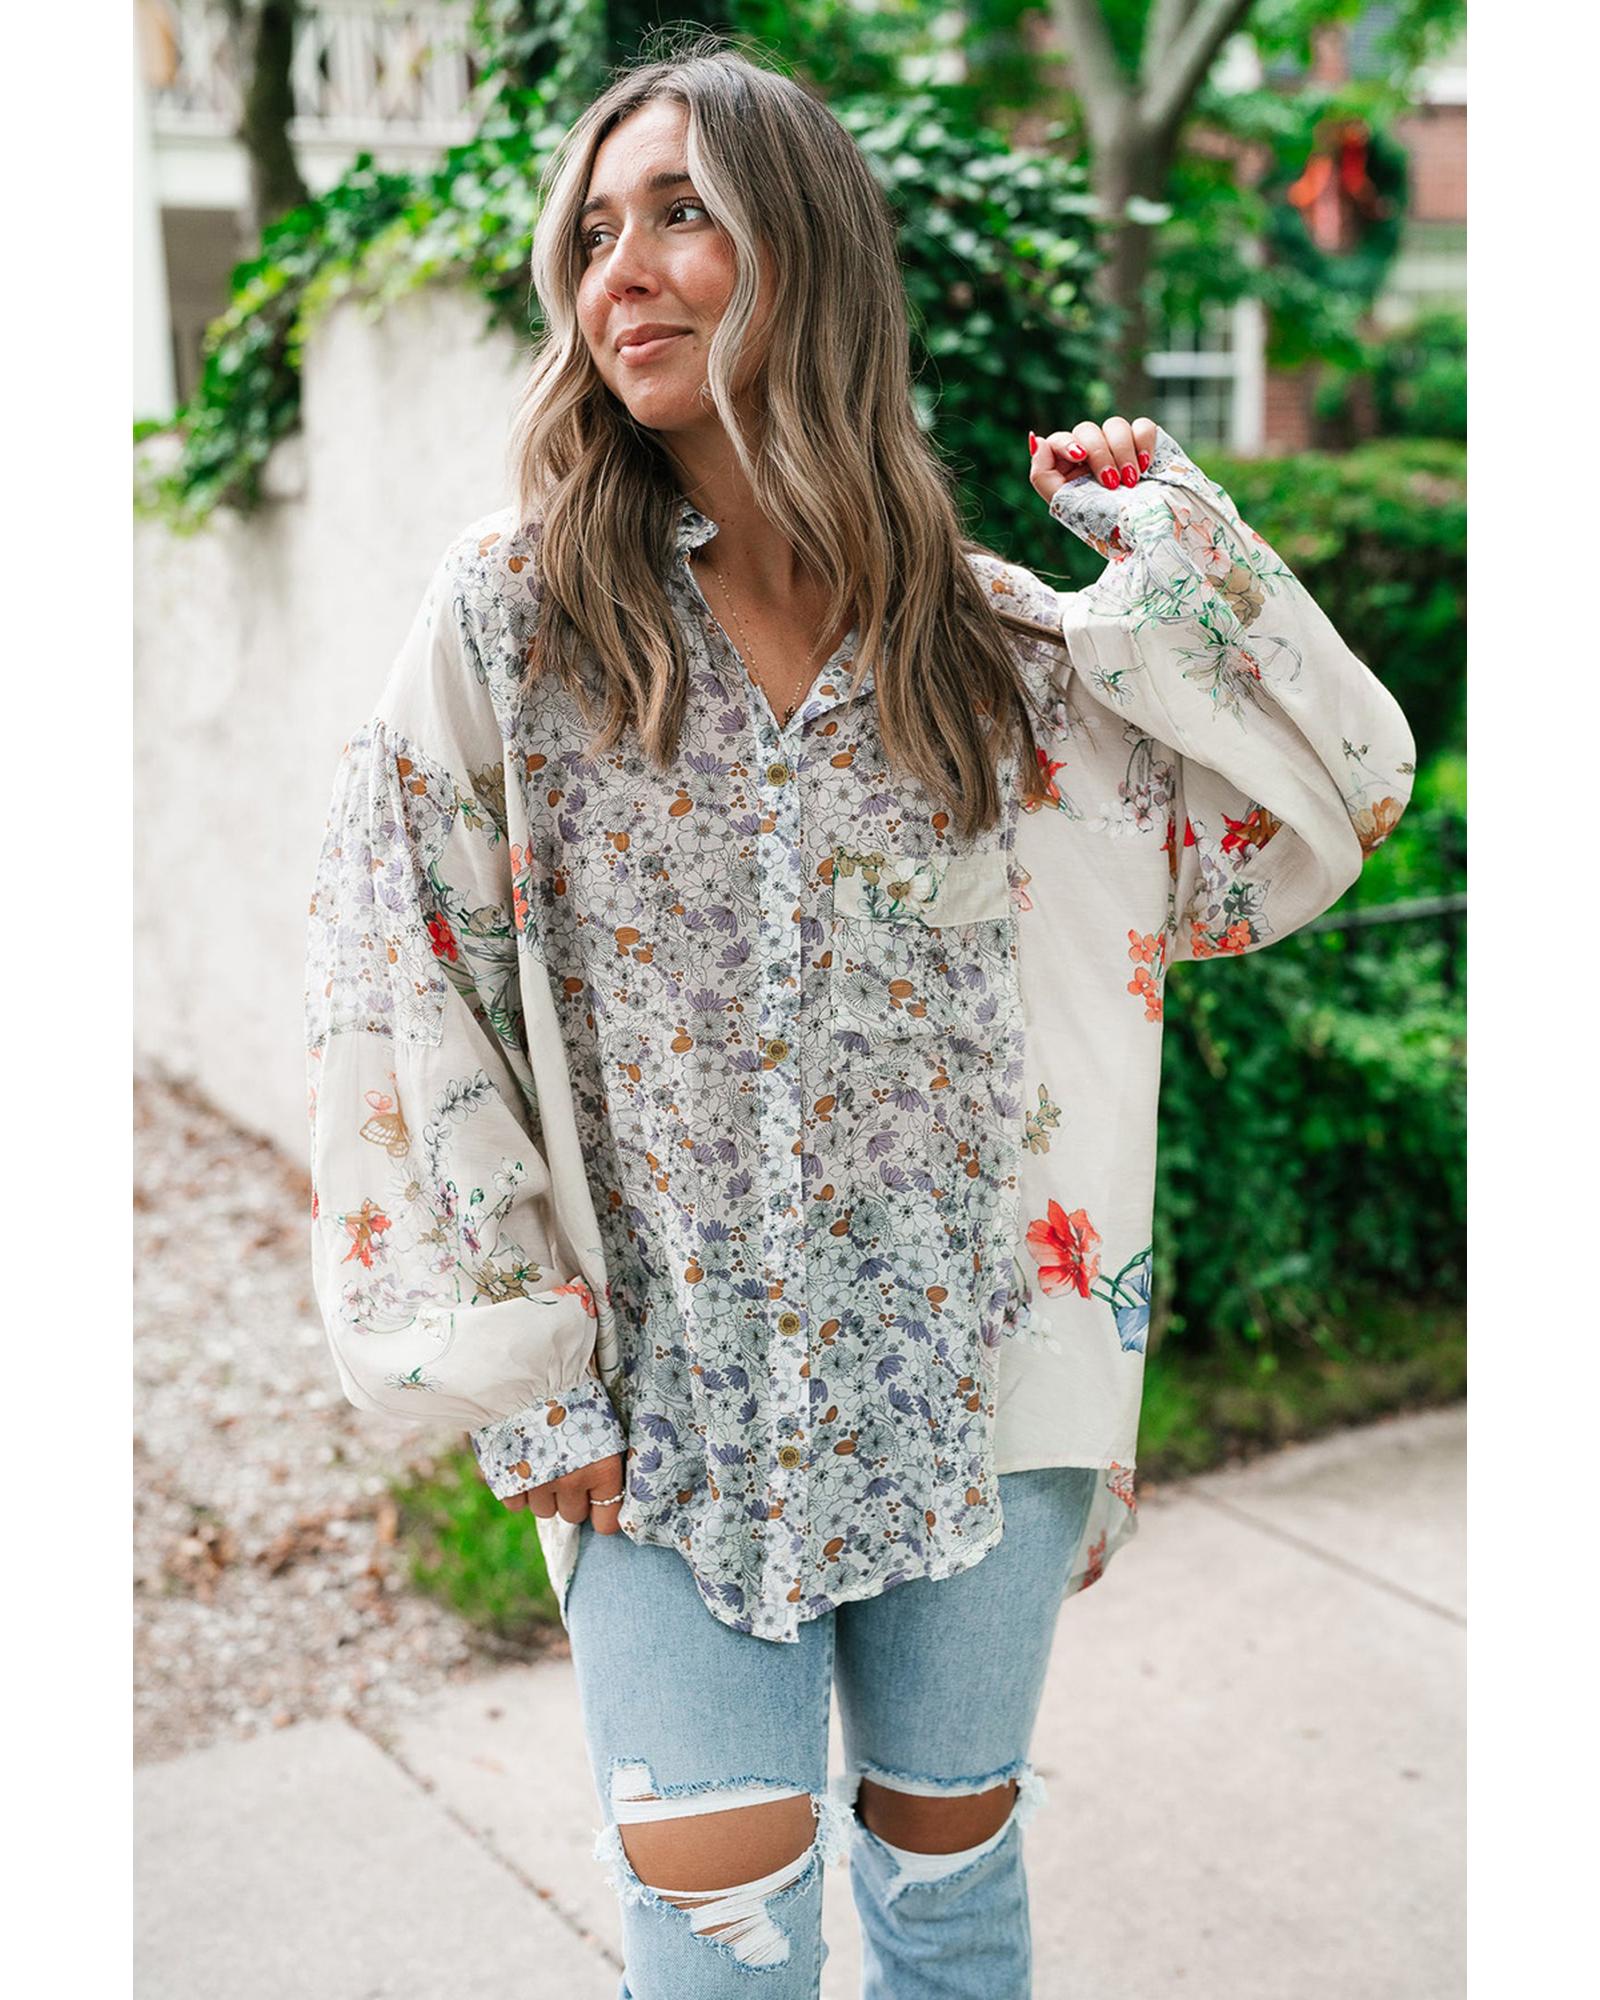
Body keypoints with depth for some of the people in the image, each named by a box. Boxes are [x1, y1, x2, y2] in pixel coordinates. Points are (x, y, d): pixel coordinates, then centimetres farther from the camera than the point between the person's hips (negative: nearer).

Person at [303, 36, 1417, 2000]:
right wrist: (517, 1378, -6)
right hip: (669, 1398, -1)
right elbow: (398, 990, -5)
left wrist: (1171, 541, -3)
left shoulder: (991, 639, 0)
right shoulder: (511, 615, -4)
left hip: (968, 1378, 2)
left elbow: (1321, 815, 7)